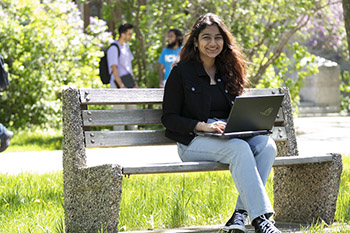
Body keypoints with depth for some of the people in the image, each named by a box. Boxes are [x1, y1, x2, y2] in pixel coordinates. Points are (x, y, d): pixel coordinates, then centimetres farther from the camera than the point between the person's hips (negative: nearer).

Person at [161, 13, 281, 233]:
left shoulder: (228, 73, 18)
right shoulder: (181, 72, 1)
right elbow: (169, 118, -3)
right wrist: (203, 126, -18)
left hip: (230, 136, 6)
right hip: (193, 141, -5)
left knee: (266, 145, -26)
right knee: (239, 148, -35)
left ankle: (240, 214, -30)